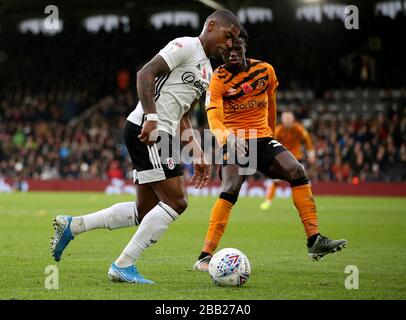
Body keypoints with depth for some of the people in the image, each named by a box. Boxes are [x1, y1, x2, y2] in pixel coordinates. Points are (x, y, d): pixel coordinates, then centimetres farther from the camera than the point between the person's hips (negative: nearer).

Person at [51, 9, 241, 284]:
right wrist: (151, 117, -27)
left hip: (161, 135, 10)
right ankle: (124, 265, -6)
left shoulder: (207, 71, 23)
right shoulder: (186, 46, -6)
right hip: (146, 130, -10)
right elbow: (146, 74, -17)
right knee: (176, 202, -12)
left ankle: (72, 225, 15)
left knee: (146, 212, 10)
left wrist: (198, 154, 21)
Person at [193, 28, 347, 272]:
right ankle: (205, 257, -23)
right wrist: (227, 137, -45)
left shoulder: (265, 71, 3)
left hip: (263, 139, 4)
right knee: (230, 190, -25)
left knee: (297, 171, -17)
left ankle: (315, 240, -13)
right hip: (234, 142, -4)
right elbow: (214, 117, -25)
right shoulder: (218, 80, -11)